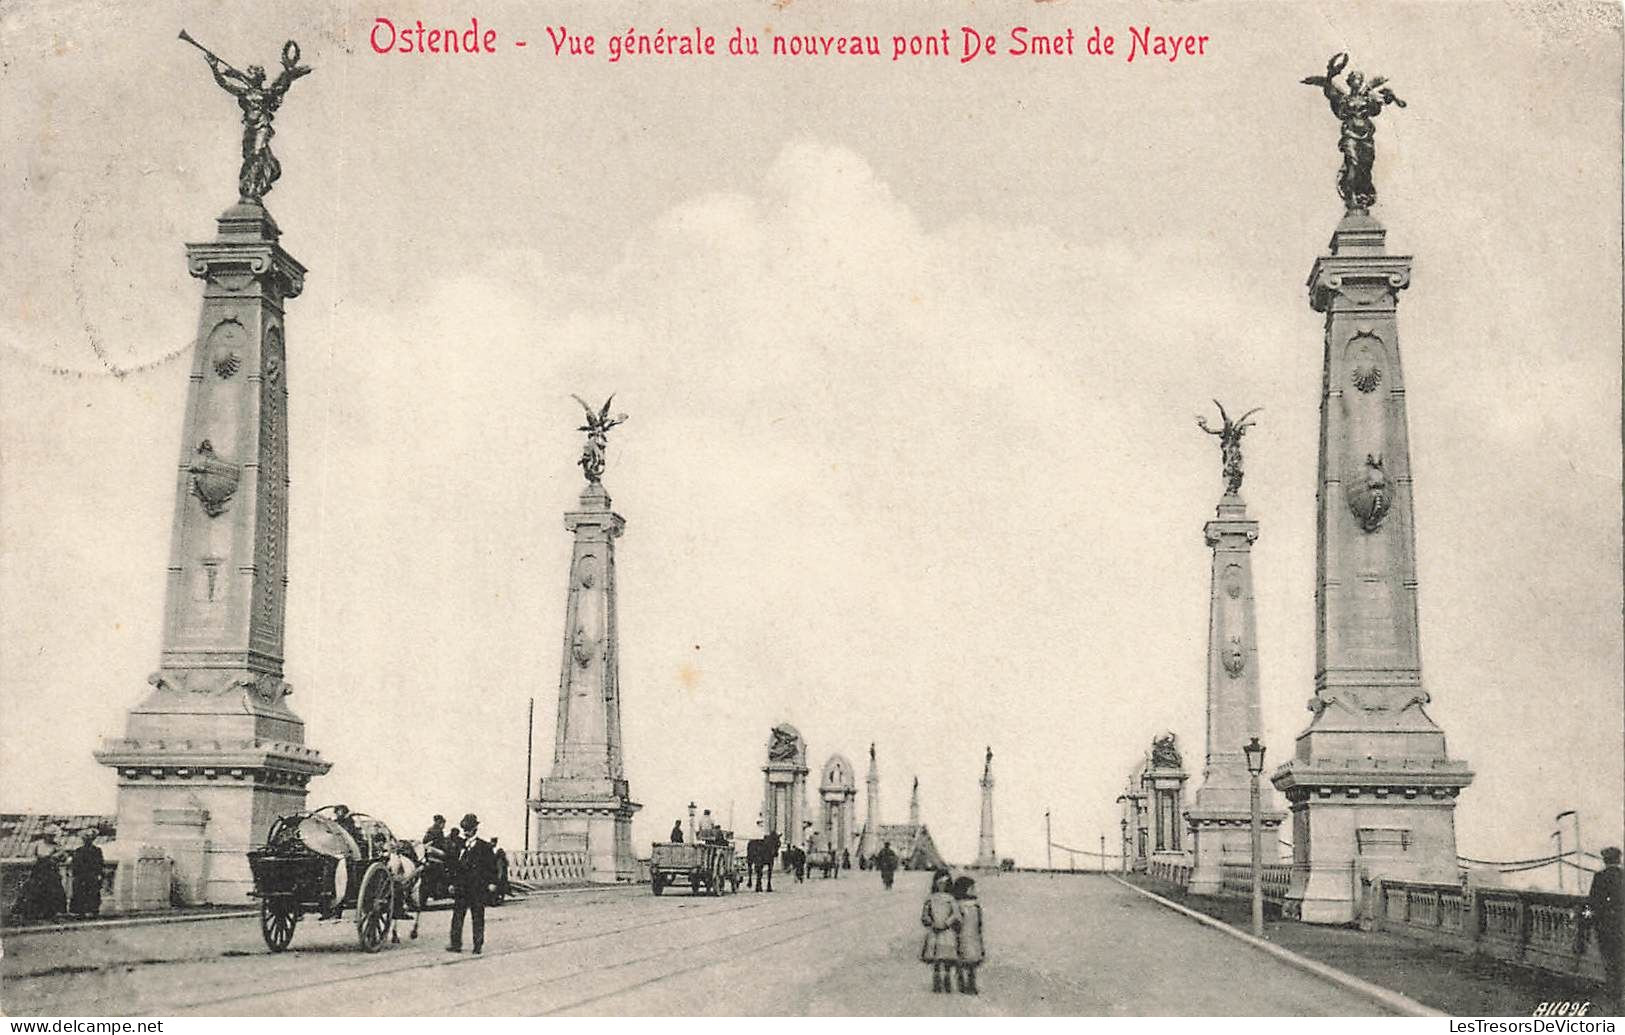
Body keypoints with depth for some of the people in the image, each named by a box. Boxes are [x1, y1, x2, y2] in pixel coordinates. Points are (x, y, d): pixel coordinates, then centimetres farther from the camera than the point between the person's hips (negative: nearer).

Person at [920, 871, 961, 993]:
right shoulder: (930, 898, 10)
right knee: (935, 959, -2)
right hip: (933, 932, 0)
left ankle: (948, 984, 0)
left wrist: (945, 924, -14)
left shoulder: (950, 898, 8)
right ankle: (936, 985, 1)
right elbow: (924, 916, 4)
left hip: (948, 931, 0)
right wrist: (932, 924, -12)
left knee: (948, 959, -4)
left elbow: (956, 915, -2)